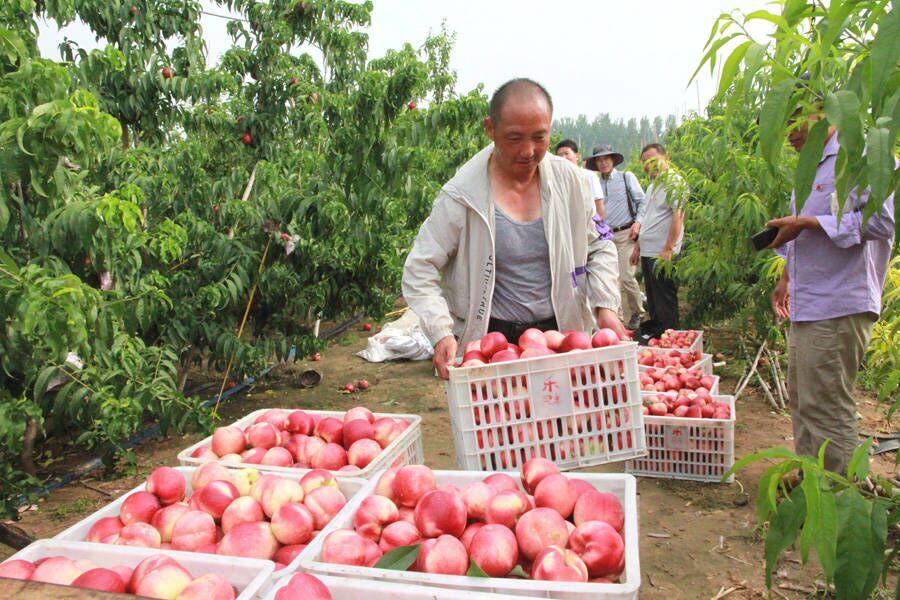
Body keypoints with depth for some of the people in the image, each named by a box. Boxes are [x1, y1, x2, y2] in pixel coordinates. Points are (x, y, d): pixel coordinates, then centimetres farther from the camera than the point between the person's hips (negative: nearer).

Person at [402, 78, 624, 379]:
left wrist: (605, 305, -5)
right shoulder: (462, 195, -13)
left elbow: (599, 249, 10)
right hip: (490, 340, -3)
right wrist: (441, 334, -23)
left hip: (563, 332, 3)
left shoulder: (569, 179, -2)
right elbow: (420, 270, -10)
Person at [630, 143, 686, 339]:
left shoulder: (674, 182, -10)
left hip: (662, 254, -9)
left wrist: (668, 249, -22)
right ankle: (652, 333, 26)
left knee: (665, 302, -3)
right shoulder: (652, 186, 20)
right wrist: (637, 247, 22)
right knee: (652, 301, 16)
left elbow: (678, 218, -18)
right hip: (647, 253, 9)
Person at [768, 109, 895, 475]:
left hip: (839, 308, -9)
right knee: (802, 402, 15)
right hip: (807, 308, 10)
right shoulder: (810, 169, 21)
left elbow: (880, 221, -21)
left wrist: (806, 222, -18)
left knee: (827, 409, -4)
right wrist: (786, 279, 22)